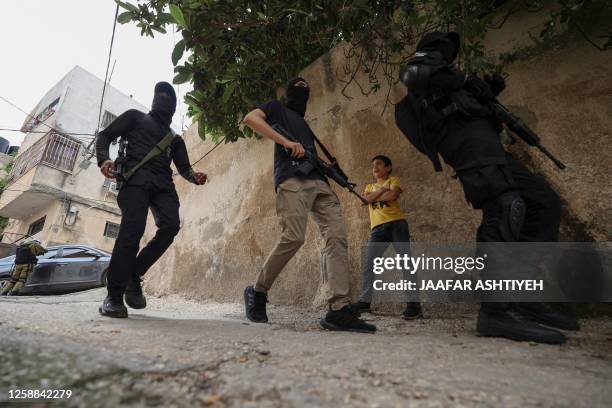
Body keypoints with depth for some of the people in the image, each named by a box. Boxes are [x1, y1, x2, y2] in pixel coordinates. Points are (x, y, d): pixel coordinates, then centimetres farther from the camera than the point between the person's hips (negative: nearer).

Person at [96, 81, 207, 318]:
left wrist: (194, 177, -3)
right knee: (132, 230, -21)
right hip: (136, 177, -3)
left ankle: (133, 275, -5)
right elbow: (105, 135, 17)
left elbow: (183, 167, 21)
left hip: (163, 183, 3)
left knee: (171, 225, -23)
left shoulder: (175, 138, 33)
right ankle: (114, 296, -12)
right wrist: (104, 159, -5)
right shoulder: (135, 117, 26)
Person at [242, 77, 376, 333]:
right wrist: (285, 142, -11)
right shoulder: (277, 108, 20)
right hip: (292, 179, -7)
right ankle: (257, 292, 0)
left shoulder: (304, 125, 38)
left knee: (337, 237, -12)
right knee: (293, 237, -23)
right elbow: (250, 119, 0)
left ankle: (338, 310, -14)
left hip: (319, 182, 7)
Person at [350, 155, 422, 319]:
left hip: (397, 223, -4)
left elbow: (393, 195, -8)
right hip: (378, 228, 4)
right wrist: (383, 189, -3)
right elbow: (367, 198, 3)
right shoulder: (369, 186, 26)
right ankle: (365, 301, 1)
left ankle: (414, 304, -8)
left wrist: (374, 196, 0)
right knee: (368, 264, -4)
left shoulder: (393, 179, 14)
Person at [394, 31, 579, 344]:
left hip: (477, 139, 9)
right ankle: (496, 311, -33)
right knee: (506, 207, -26)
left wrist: (488, 92, 27)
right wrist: (463, 78, 1)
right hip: (468, 136, -9)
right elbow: (413, 75, -10)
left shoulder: (438, 77, 40)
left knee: (544, 203, 4)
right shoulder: (426, 59, 16)